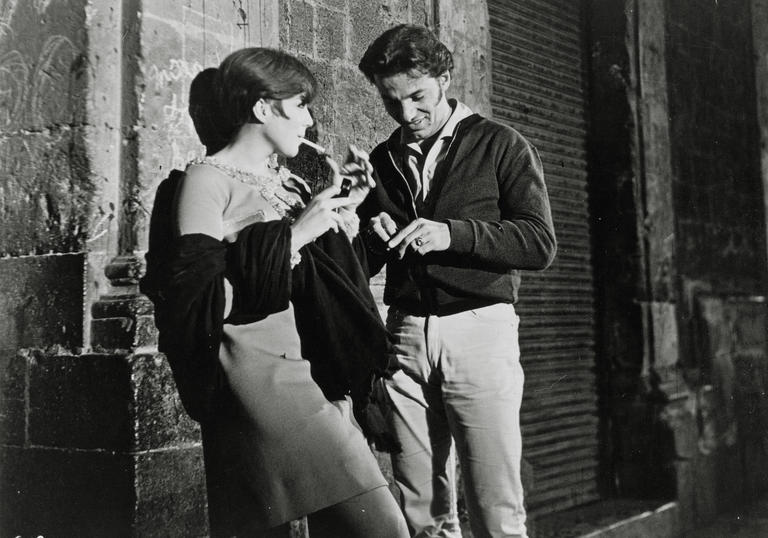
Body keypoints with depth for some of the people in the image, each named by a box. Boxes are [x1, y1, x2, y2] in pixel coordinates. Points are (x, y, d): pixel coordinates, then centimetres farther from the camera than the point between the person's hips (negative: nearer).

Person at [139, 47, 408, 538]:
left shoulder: (289, 183, 19)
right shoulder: (207, 180, -3)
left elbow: (333, 281, 24)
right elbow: (193, 293, -14)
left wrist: (346, 210, 11)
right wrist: (293, 235, -14)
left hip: (315, 368, 8)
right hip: (258, 373, -8)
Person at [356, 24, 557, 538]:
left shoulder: (501, 146, 4)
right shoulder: (382, 161, 16)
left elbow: (540, 244, -6)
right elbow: (361, 264, 19)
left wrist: (453, 233, -18)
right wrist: (374, 239, -4)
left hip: (479, 328, -4)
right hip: (406, 334, 4)